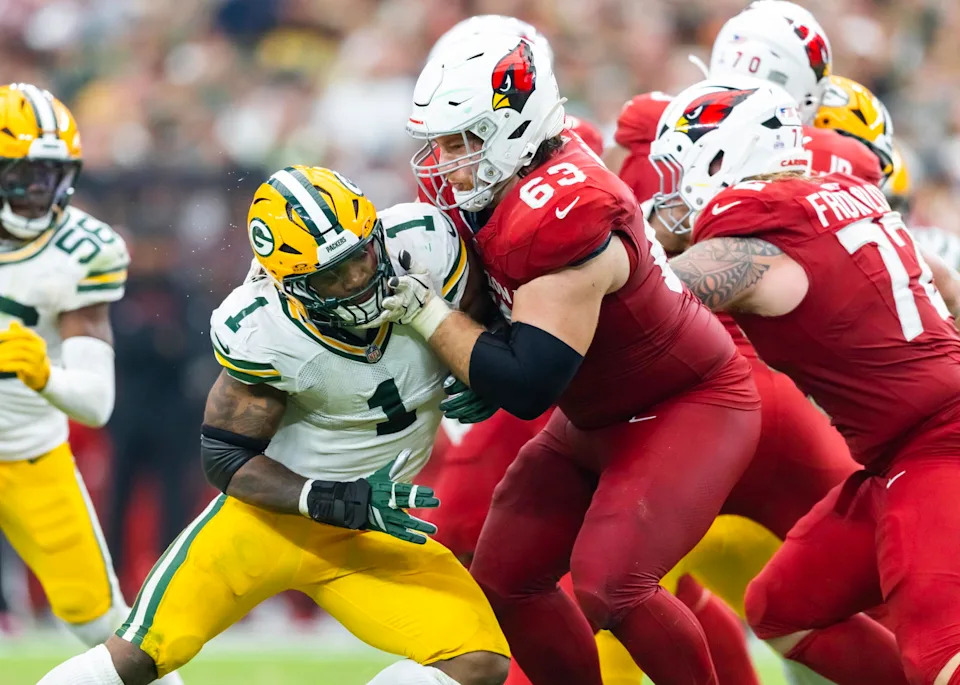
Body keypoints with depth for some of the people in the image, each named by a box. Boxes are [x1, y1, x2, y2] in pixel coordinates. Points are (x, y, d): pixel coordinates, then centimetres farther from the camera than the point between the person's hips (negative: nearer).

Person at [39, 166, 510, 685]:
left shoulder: (423, 246, -20)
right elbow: (226, 457, -14)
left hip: (373, 533, 3)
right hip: (274, 506, -3)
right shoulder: (262, 333, -24)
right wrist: (339, 503, -27)